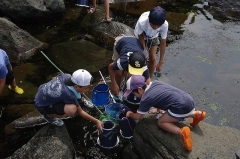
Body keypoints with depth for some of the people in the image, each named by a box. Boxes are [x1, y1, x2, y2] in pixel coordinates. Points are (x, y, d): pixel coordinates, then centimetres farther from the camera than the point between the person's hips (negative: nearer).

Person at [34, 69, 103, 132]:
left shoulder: (67, 76, -17)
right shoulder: (69, 95, -34)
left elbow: (54, 78, 7)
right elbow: (80, 112, -19)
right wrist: (96, 121, -13)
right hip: (42, 106, -8)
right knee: (72, 109, -30)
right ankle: (49, 115, -3)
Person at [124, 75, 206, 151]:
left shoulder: (146, 99, -6)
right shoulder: (155, 83, 14)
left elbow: (138, 116, 6)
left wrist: (130, 114, 25)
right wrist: (158, 109, 32)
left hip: (181, 106, -9)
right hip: (189, 100, 9)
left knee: (161, 122, 6)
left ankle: (181, 132, -17)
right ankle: (196, 114, 17)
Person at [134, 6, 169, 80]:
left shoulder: (165, 25, -39)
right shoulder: (142, 22, -45)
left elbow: (163, 43, -25)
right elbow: (140, 36, -22)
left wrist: (161, 62, -21)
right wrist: (144, 50, -22)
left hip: (153, 38, 2)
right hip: (142, 37, -1)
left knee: (153, 59, 2)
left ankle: (151, 79, 22)